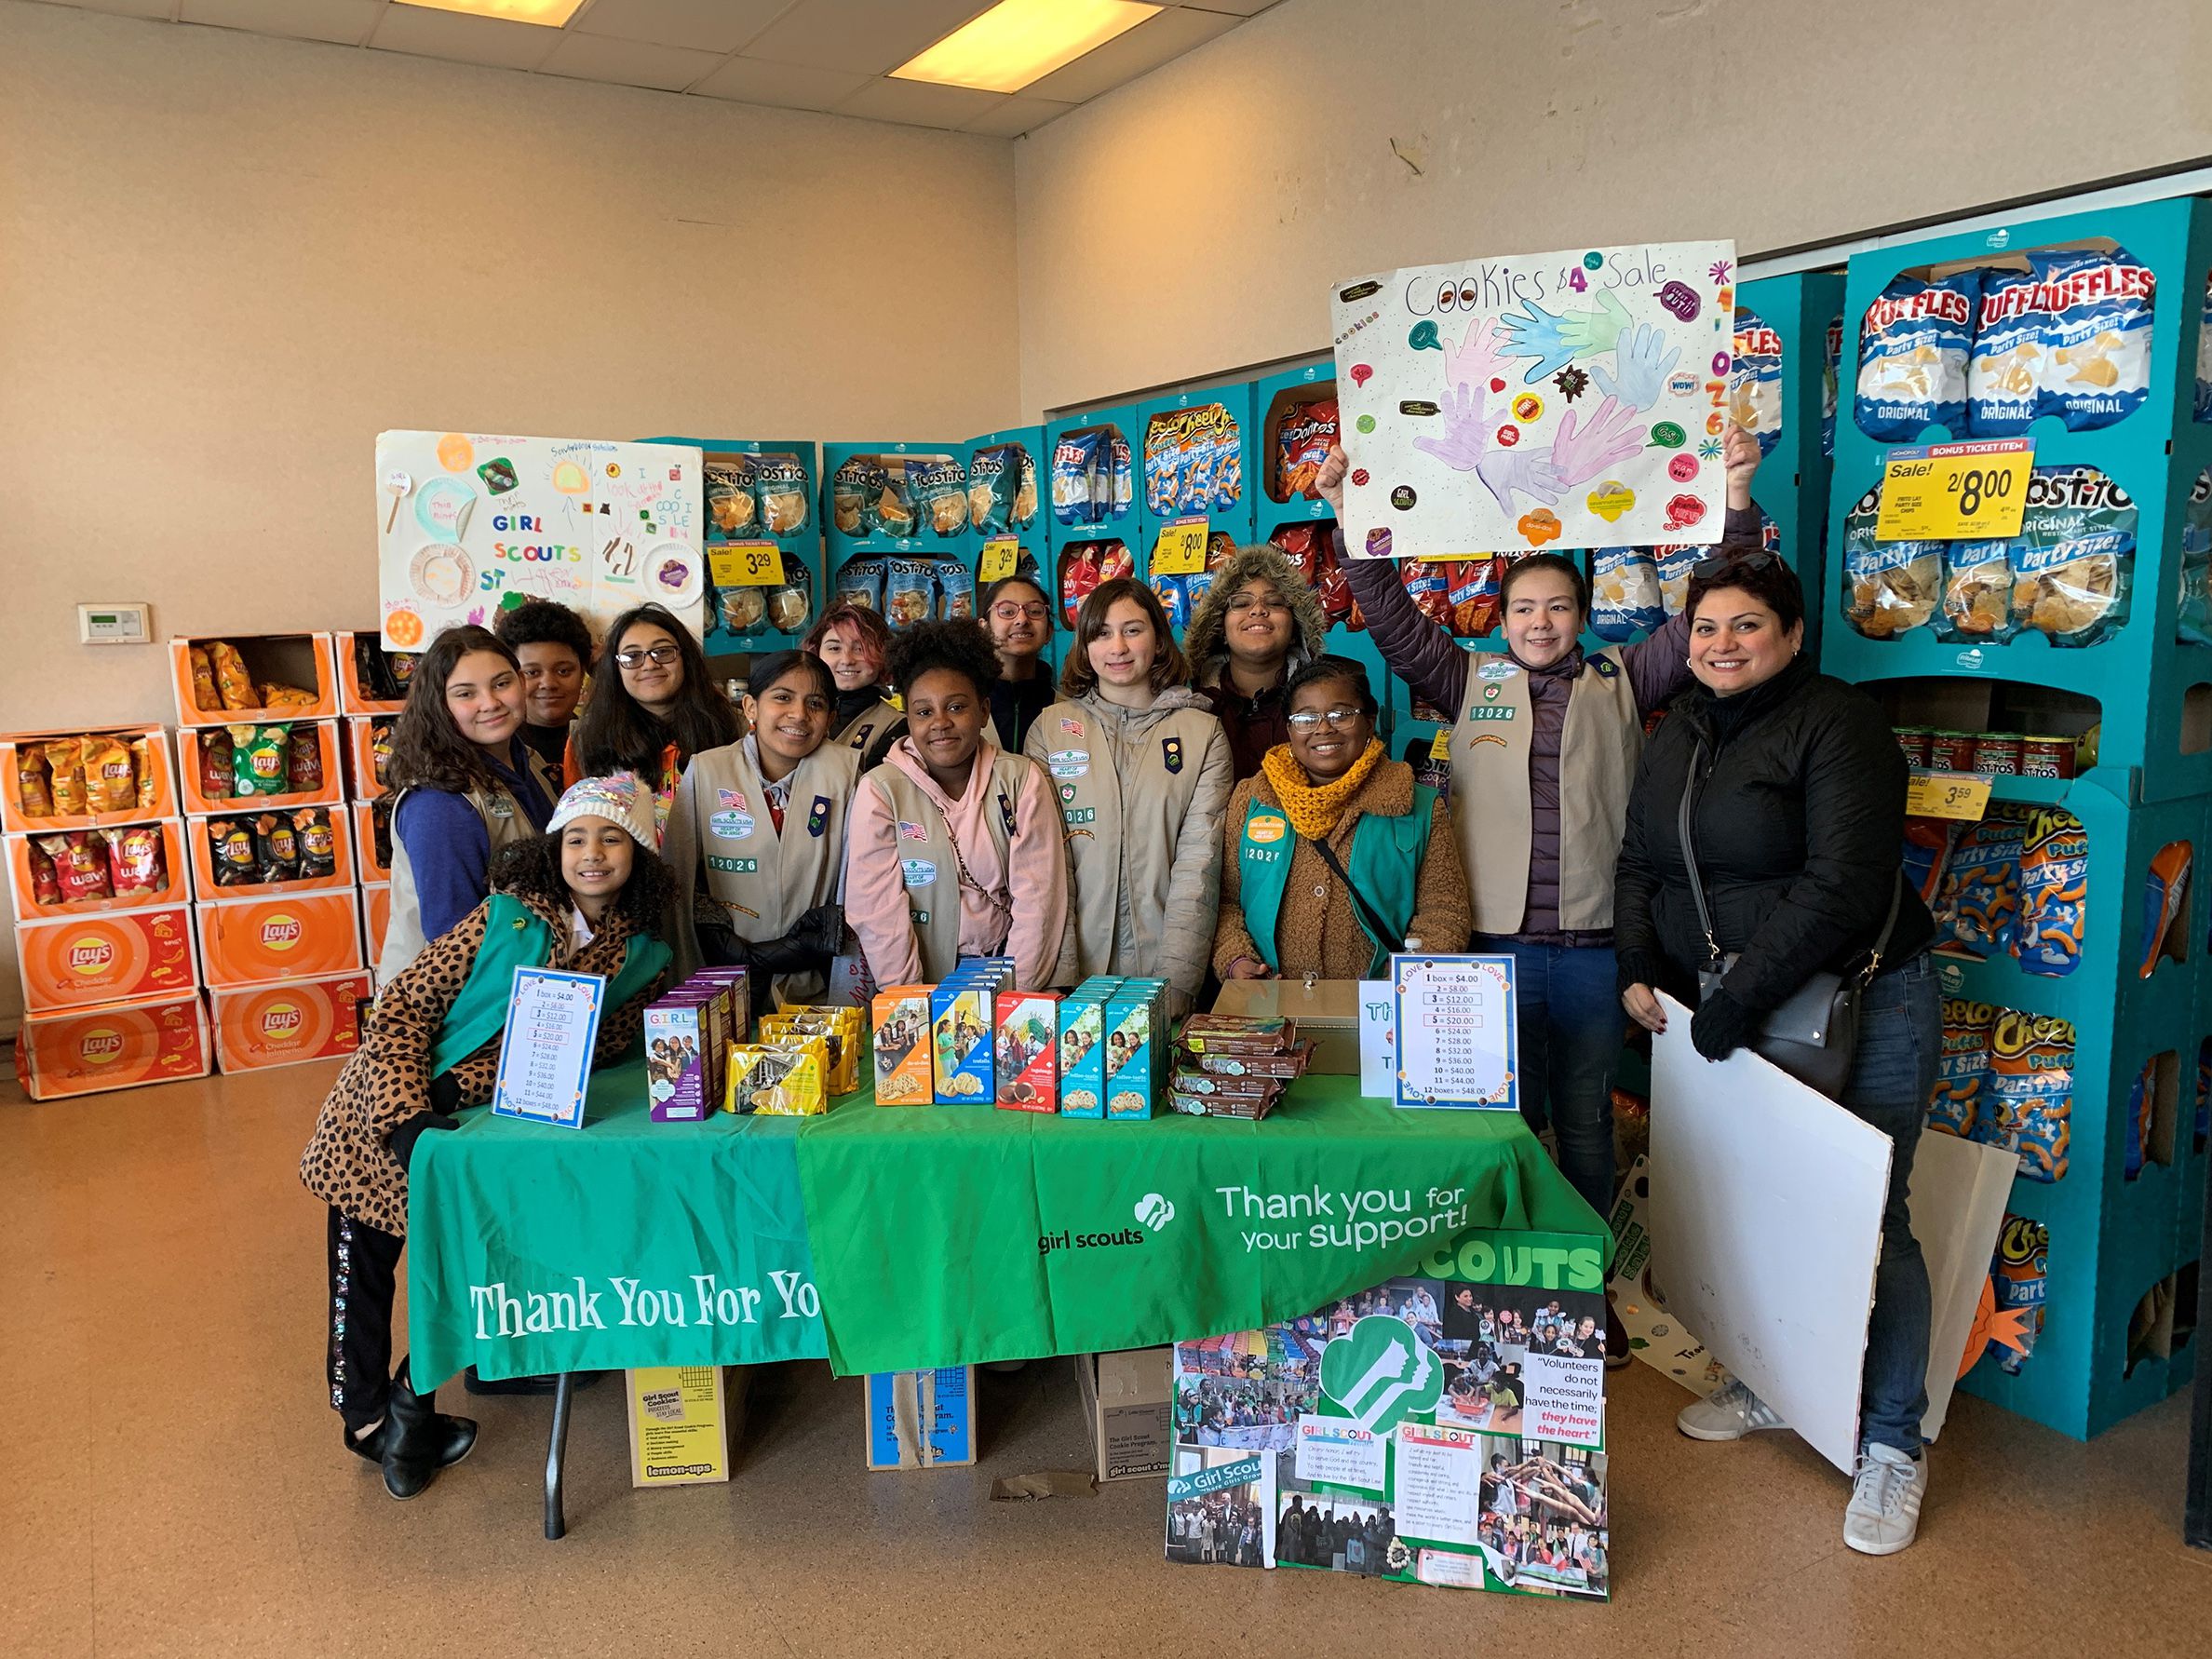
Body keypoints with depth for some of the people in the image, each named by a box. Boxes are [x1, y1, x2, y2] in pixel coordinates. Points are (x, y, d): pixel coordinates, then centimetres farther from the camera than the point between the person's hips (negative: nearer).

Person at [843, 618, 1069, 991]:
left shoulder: (1021, 780, 2)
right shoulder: (879, 790, -1)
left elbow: (1038, 898, -2)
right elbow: (877, 911, -5)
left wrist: (1017, 996, -10)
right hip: (922, 992, -1)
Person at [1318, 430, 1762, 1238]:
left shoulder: (1621, 682, 8)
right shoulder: (1470, 681, 7)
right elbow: (1390, 615, 2)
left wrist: (1736, 501, -8)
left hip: (1595, 944, 0)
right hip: (1499, 938, 0)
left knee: (1586, 1122, 13)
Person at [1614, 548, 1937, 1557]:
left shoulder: (1836, 724, -13)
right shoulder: (1680, 734, 10)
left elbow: (1840, 889, -21)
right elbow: (1640, 862, 15)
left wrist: (1738, 1001, -20)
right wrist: (1638, 966, 0)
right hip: (1725, 1013, 7)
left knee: (1865, 1225, -1)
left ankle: (1891, 1446, 15)